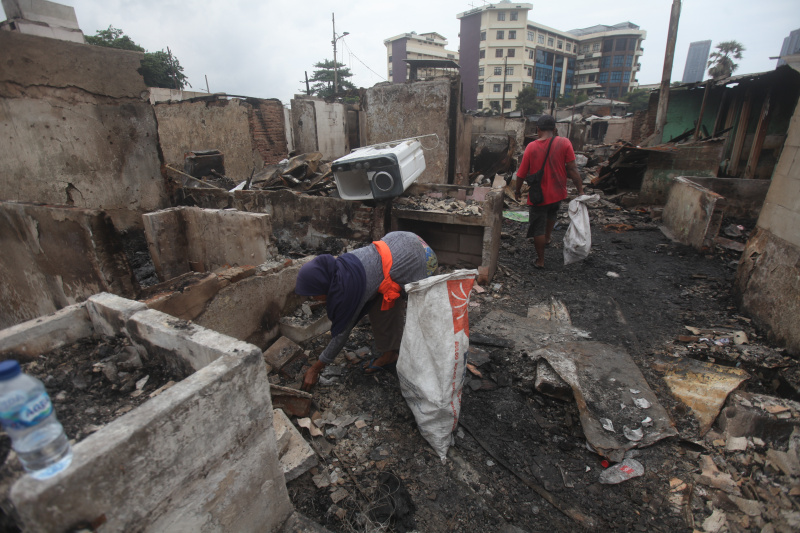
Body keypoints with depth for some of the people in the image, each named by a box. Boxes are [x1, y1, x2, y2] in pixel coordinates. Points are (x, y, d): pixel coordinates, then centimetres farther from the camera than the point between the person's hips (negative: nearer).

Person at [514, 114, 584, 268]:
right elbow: (572, 169, -10)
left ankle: (540, 260, 18)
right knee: (552, 214, 36)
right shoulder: (564, 143, -9)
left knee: (538, 230, 9)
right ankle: (547, 238, 49)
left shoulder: (531, 147, -10)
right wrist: (580, 190, -4)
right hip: (557, 193, 3)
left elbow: (521, 174, -6)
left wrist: (518, 190, 10)